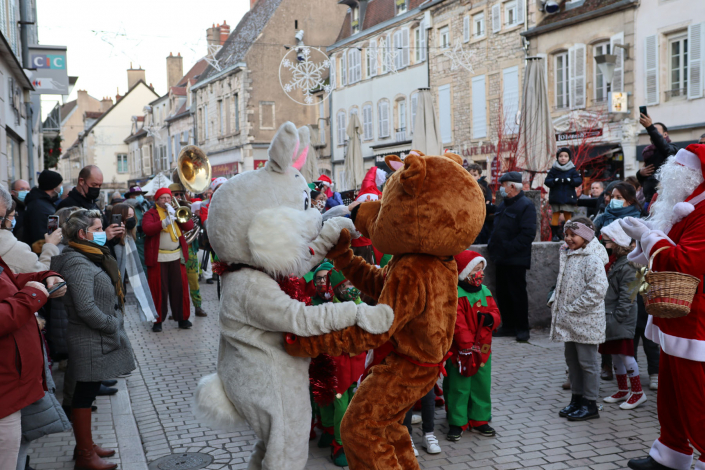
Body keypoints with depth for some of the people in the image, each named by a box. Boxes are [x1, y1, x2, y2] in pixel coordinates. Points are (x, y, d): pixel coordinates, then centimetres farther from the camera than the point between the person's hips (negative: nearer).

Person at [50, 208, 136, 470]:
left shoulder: (90, 257, 12)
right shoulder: (78, 264, -20)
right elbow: (86, 309, -26)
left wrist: (115, 323, 10)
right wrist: (113, 325, -15)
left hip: (97, 340, 10)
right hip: (91, 343, -10)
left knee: (86, 394, 17)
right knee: (85, 395, 1)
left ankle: (85, 446, 29)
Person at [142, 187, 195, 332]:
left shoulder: (176, 211, 16)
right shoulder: (151, 213, 4)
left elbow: (189, 225, 2)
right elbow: (147, 228, -15)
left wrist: (175, 214, -10)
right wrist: (164, 222, -26)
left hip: (176, 256, 3)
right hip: (158, 258, -3)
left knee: (180, 288, 3)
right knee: (159, 289, 0)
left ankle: (182, 318, 13)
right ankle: (158, 320, 8)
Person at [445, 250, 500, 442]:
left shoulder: (485, 291, 9)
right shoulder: (455, 294, -14)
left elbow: (495, 313, 10)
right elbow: (457, 323, -20)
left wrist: (490, 319, -15)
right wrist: (467, 347, -23)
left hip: (483, 349, 7)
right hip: (461, 352, -7)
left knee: (482, 386, 14)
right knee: (459, 388, 2)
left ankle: (479, 420, 28)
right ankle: (457, 423, 13)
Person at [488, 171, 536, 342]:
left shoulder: (526, 205, -10)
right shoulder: (503, 205, 18)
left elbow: (527, 234, -18)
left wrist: (508, 248, -22)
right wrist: (492, 245, 7)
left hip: (516, 260, -8)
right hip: (502, 258, 8)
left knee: (518, 294, -2)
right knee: (503, 294, 11)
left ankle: (522, 328, 7)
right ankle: (508, 326, 21)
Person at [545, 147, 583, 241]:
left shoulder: (572, 170, 5)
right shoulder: (553, 170, 4)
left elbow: (579, 180, -3)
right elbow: (547, 181, -1)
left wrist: (569, 180, -18)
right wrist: (555, 181, -19)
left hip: (568, 197, 0)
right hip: (556, 197, 0)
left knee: (568, 215, 2)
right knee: (555, 215, 0)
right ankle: (555, 234, 7)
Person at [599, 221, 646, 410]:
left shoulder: (627, 266, -16)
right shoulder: (609, 260, 11)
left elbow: (627, 296, -18)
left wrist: (617, 317, -18)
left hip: (622, 318, -9)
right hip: (608, 315, 9)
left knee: (625, 353, -6)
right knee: (614, 353, 14)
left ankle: (638, 392, 7)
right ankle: (622, 390, 25)